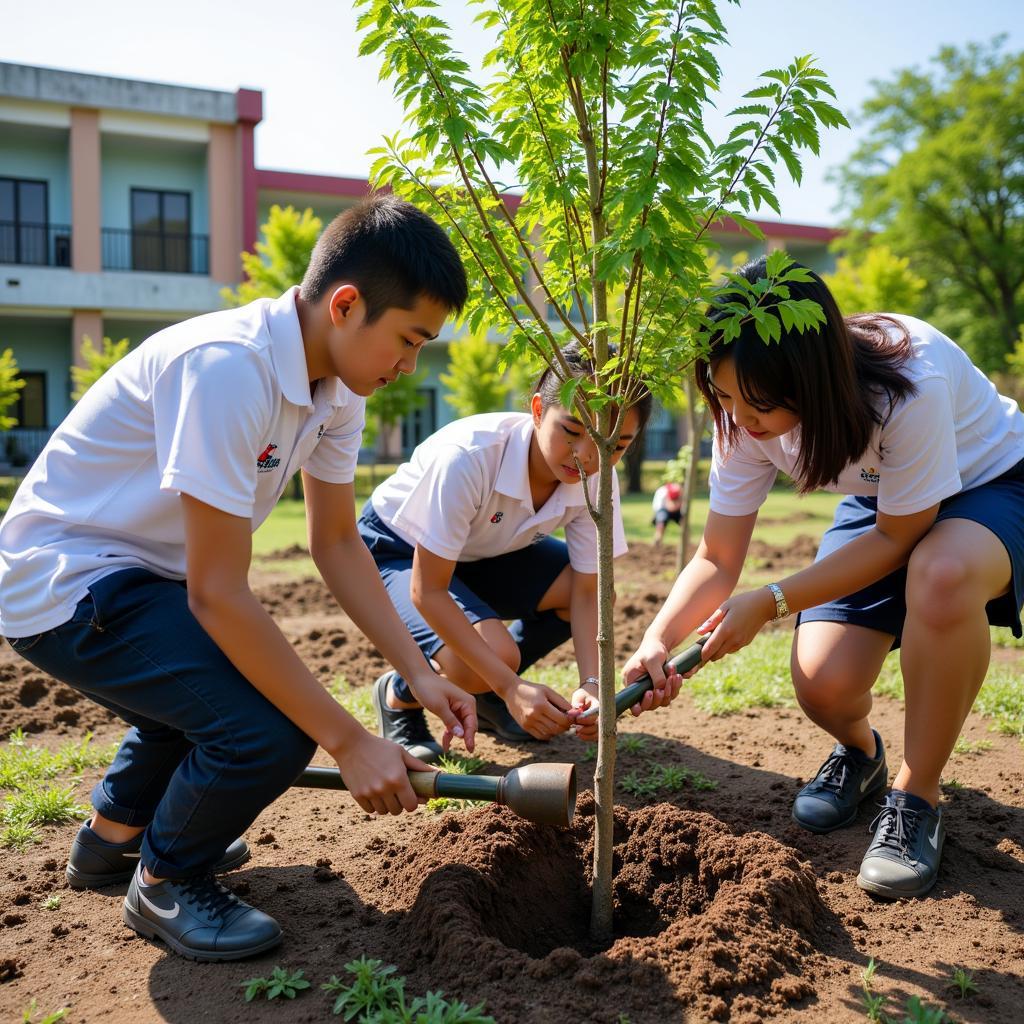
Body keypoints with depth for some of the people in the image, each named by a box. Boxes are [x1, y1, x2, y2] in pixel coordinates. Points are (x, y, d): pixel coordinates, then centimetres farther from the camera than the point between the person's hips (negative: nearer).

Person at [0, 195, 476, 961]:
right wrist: (349, 742, -27)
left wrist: (418, 673, -4)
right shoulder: (227, 370, -32)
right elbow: (217, 593, -31)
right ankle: (166, 884, 6)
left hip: (146, 574, 10)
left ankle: (115, 834, 46)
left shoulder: (338, 384, -4)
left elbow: (338, 541, 3)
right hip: (63, 584, -10)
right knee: (269, 729, -23)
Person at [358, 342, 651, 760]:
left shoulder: (597, 479, -21)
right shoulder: (467, 458, -38)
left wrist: (590, 683, -33)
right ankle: (398, 696, 3)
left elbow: (586, 593, -15)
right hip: (397, 551, -6)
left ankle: (488, 695, 8)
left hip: (485, 550, 6)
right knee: (495, 653, -31)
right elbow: (427, 590, -33)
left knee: (599, 587, -14)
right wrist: (511, 685, -38)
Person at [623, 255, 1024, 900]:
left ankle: (917, 798, -19)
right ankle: (860, 754, 20)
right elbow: (718, 559, -14)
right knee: (823, 684, -19)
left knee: (941, 577, -40)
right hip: (879, 503, 4)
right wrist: (657, 641, -32)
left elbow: (897, 539, -25)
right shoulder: (746, 417, -21)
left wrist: (770, 603, -31)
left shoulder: (911, 385, -38)